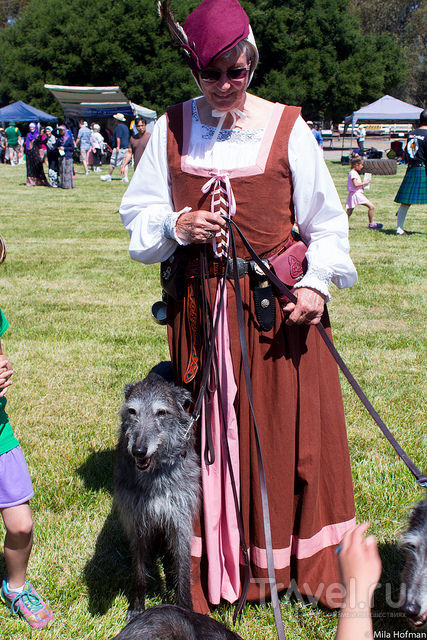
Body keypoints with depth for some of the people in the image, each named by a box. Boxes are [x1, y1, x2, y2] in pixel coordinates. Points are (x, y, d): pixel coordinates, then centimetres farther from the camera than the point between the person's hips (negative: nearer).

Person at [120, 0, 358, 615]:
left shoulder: (287, 127, -2)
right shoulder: (171, 128, 4)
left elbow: (325, 221, 2)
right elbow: (138, 211, 9)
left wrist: (318, 281, -13)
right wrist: (176, 226, -12)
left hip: (277, 308, -1)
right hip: (200, 307, 2)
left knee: (291, 425, 5)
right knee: (207, 432, 8)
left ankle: (308, 564, 24)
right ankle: (212, 564, 25)